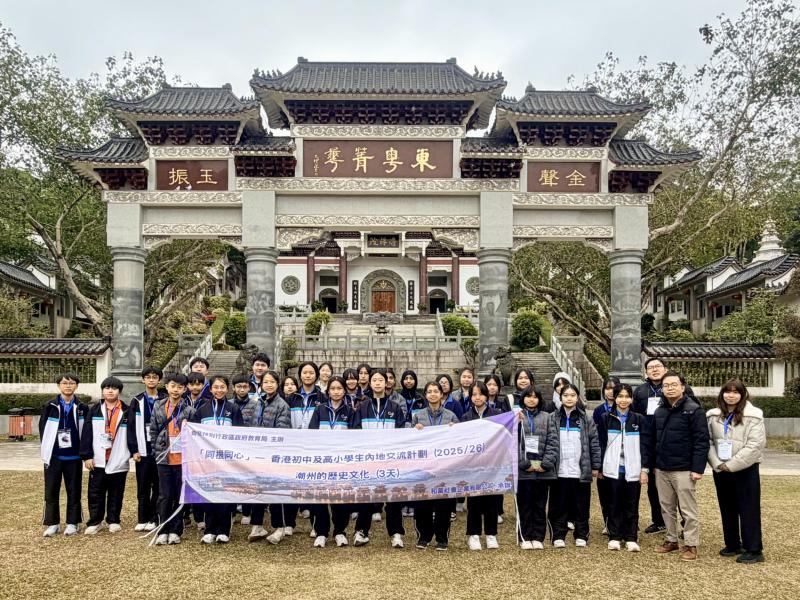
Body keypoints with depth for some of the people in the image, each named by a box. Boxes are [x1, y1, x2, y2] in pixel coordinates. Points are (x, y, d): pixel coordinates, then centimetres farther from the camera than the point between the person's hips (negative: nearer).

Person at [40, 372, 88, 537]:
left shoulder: (82, 408, 2)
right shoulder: (50, 406, 1)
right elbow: (43, 429, 3)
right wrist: (46, 450, 0)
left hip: (74, 457, 0)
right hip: (53, 456, 0)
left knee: (74, 491, 6)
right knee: (51, 491, 6)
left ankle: (72, 523, 16)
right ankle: (52, 523, 18)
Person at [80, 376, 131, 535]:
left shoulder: (126, 411, 4)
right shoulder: (94, 410, 4)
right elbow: (87, 434, 1)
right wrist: (87, 456, -5)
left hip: (119, 460, 0)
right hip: (98, 460, 1)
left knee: (116, 492, 8)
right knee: (95, 492, 4)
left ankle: (113, 521, 20)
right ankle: (95, 522, 16)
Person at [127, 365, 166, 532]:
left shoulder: (165, 400, 3)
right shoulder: (137, 401, 6)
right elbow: (131, 427, 2)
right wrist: (134, 450, -5)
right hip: (143, 450, 1)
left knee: (158, 486, 3)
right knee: (143, 487, 6)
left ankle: (154, 519, 12)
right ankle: (142, 519, 15)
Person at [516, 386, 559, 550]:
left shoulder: (546, 418, 9)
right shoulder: (516, 417, 3)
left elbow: (553, 443, 2)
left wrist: (545, 464, -8)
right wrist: (524, 464, -12)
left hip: (543, 469, 2)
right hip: (523, 469, -2)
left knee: (540, 505, 8)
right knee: (525, 505, 4)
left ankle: (538, 538, 17)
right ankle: (525, 538, 13)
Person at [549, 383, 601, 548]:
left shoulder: (586, 420, 4)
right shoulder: (554, 419, 4)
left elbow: (594, 443, 4)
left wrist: (595, 466, 1)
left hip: (581, 471, 0)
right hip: (559, 471, 0)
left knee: (581, 506, 8)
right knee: (559, 506, 5)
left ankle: (581, 536, 20)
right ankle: (558, 536, 15)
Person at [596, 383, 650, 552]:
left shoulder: (639, 420, 5)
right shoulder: (605, 418, 3)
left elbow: (645, 446, 3)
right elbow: (601, 444, 4)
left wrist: (645, 469, -2)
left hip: (632, 470, 0)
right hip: (612, 469, 0)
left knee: (631, 506, 5)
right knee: (613, 505, 6)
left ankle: (631, 538, 13)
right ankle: (614, 537, 15)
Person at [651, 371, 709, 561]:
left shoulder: (693, 410, -10)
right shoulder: (659, 411, 10)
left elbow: (702, 441, -13)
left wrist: (698, 468, -18)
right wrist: (652, 464, 12)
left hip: (684, 470, -6)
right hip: (662, 469, 6)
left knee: (688, 509, 2)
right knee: (667, 508, 14)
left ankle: (691, 545, 13)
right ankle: (671, 540, 27)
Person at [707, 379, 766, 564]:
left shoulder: (753, 416, -8)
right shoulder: (713, 416, 5)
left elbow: (755, 445, -15)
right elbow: (709, 442, 4)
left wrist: (732, 464, -16)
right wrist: (717, 463, -10)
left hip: (745, 470, -5)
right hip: (720, 470, 5)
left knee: (749, 510, 0)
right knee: (727, 509, 13)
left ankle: (754, 550, 8)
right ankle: (732, 545, 26)